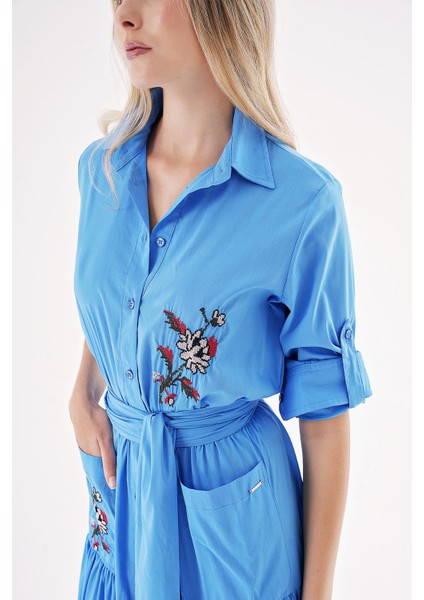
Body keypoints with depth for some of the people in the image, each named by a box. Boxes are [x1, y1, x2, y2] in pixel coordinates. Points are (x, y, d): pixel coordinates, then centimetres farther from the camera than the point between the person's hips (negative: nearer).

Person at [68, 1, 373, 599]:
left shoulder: (304, 202, -21)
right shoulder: (101, 168, -5)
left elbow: (324, 411, -14)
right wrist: (84, 394, -2)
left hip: (233, 504, -4)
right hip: (119, 485, 5)